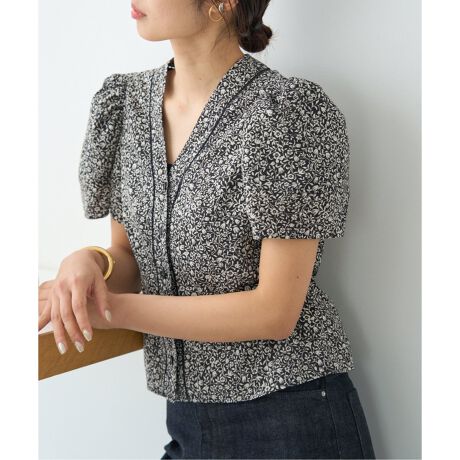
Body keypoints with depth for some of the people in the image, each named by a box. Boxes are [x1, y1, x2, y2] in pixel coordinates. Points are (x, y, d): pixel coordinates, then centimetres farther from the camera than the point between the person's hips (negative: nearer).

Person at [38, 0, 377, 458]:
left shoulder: (290, 111, -19)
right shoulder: (127, 100, 1)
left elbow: (275, 311, -19)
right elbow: (127, 257, 8)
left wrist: (109, 307, -19)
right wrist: (88, 262, -15)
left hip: (290, 420, -5)